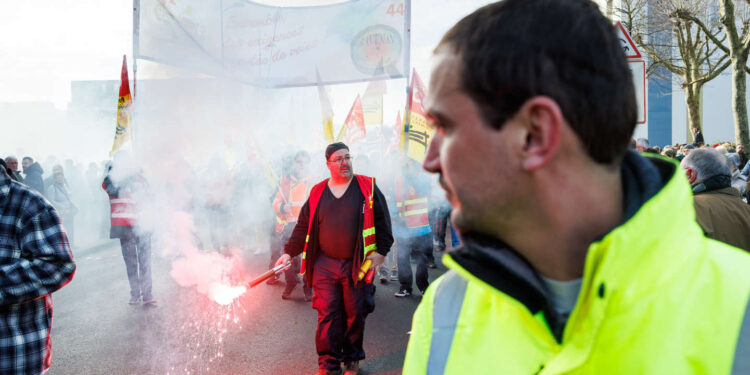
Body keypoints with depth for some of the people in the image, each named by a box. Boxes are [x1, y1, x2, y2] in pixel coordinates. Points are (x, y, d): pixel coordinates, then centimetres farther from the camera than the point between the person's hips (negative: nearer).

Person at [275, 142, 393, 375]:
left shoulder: (367, 188, 1)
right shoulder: (317, 193, 8)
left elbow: (383, 222, 2)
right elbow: (303, 226, 14)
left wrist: (381, 251, -6)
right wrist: (289, 252, 9)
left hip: (357, 265, -1)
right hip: (325, 265, 1)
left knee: (355, 314, 7)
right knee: (327, 314, -1)